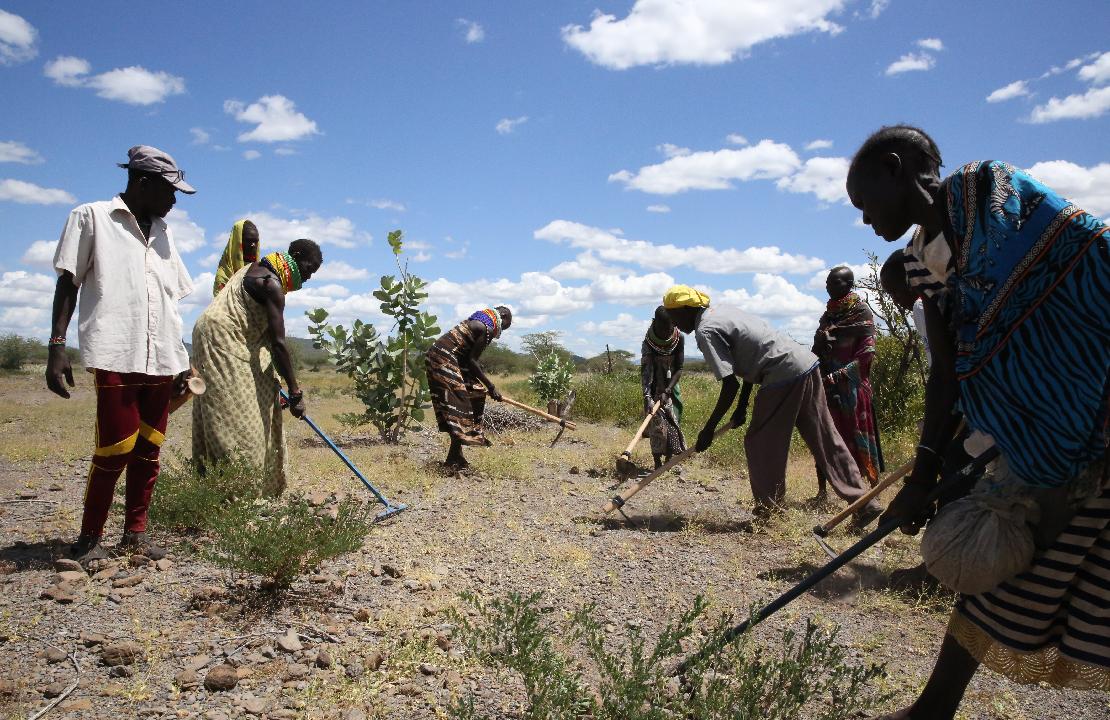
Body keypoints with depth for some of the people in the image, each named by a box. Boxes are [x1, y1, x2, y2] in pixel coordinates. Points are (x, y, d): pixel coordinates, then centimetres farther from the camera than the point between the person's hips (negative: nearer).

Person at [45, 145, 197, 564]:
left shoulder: (162, 231, 22)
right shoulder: (91, 217, 6)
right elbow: (68, 282, 2)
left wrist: (182, 358, 19)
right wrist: (57, 345, -7)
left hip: (161, 361, 6)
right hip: (115, 356, -5)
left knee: (148, 450, 5)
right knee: (114, 450, -8)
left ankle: (135, 532, 15)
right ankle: (90, 537, 7)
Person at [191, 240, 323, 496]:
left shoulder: (257, 269, 16)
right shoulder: (272, 284, -16)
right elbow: (278, 343, -21)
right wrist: (295, 392, -19)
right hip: (220, 341, -10)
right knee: (237, 423, -11)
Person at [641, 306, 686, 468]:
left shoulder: (679, 338, -15)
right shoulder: (649, 342, -24)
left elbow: (678, 367, -11)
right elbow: (645, 369, -31)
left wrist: (668, 390, -21)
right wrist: (647, 396, -42)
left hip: (670, 384, 3)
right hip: (654, 386, -3)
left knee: (673, 419, 1)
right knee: (656, 420, -10)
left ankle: (670, 458, 9)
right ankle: (657, 461, -8)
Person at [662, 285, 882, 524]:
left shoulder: (705, 331, -10)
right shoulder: (722, 310, 18)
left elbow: (730, 385, -14)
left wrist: (709, 428, -5)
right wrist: (742, 406, 22)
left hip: (785, 376, -9)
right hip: (807, 364, 9)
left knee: (760, 444, 3)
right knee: (826, 441, 12)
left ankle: (768, 512, 11)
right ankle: (865, 504, 16)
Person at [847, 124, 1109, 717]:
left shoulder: (994, 193, -12)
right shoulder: (927, 258, 9)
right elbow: (946, 374, 11)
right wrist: (923, 478, 8)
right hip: (1041, 452, 8)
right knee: (995, 577, 15)